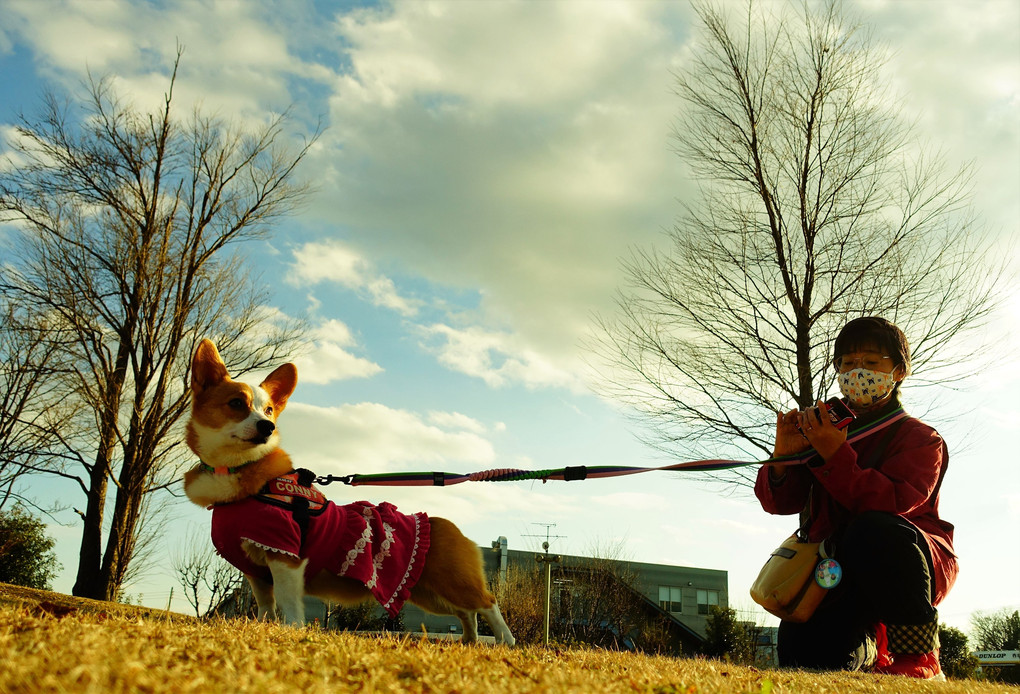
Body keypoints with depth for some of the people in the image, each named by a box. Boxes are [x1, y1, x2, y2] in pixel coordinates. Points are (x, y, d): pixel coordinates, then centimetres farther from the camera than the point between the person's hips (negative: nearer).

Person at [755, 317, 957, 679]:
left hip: (907, 567, -4)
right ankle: (869, 640, 18)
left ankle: (918, 651, -16)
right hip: (842, 573, 4)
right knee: (801, 651, -21)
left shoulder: (920, 439, -1)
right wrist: (783, 459, -18)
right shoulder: (827, 427, 10)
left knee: (872, 530, -38)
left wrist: (835, 457, -30)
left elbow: (891, 503, -23)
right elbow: (778, 503, 3)